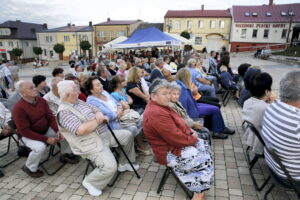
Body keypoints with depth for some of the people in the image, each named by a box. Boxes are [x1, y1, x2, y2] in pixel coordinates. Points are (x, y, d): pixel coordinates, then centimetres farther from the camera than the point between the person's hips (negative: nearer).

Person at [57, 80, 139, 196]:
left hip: (105, 135, 10)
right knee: (110, 166, -26)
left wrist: (99, 115, -11)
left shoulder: (79, 102, 10)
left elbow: (96, 110, 14)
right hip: (93, 145, -10)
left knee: (127, 135, 14)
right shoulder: (64, 112, -18)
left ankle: (123, 164, 29)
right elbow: (81, 130, -30)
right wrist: (98, 120, -16)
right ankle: (90, 182, 4)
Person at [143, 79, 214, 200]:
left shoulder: (160, 107, 4)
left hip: (174, 142, 10)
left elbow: (179, 123, 12)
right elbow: (177, 139, -29)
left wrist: (190, 132, -3)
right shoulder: (157, 114, -31)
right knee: (207, 161, -4)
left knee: (205, 146, 13)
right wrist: (193, 139, -11)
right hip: (170, 153, -10)